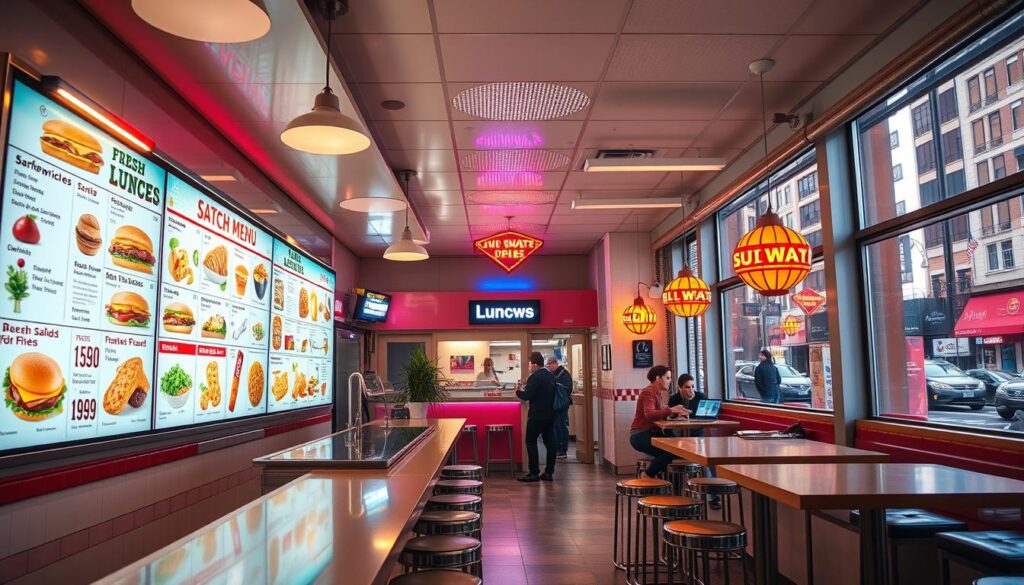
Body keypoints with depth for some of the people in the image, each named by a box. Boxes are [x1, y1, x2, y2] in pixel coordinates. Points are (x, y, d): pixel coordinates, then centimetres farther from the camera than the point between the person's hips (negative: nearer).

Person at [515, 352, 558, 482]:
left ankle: (534, 473, 0)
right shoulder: (551, 376, 10)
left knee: (531, 442, 1)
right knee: (549, 442, 8)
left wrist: (518, 391, 1)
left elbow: (526, 395, -19)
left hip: (537, 415, -8)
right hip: (550, 415, 8)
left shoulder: (534, 377, -15)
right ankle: (549, 472, 12)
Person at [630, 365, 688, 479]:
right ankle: (647, 476, -6)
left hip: (653, 433, 9)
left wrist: (676, 412, -9)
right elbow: (649, 414, -28)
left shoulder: (659, 393, 16)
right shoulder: (648, 392, -12)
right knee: (670, 451, -23)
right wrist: (671, 410, -37)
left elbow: (661, 414, 7)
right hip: (640, 435, -9)